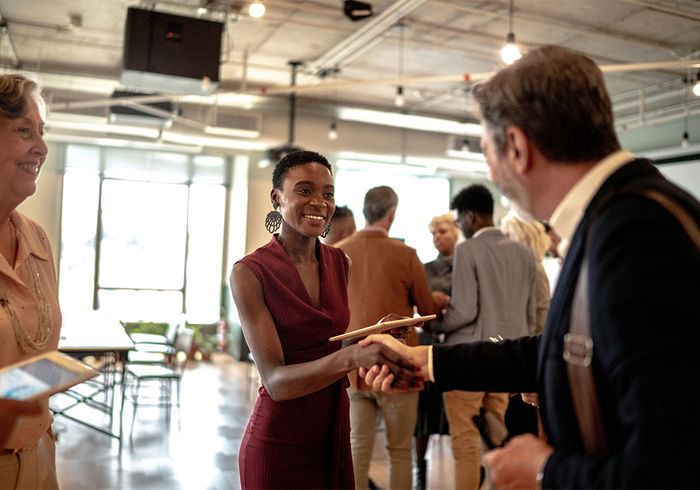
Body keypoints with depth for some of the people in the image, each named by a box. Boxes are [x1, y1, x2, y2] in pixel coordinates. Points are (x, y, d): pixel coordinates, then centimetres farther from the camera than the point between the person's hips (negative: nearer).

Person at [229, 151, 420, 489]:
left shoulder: (339, 262, 1)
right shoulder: (249, 272, -15)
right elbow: (275, 380, -22)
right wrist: (350, 357, -37)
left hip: (335, 432, 5)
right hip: (277, 441, -5)